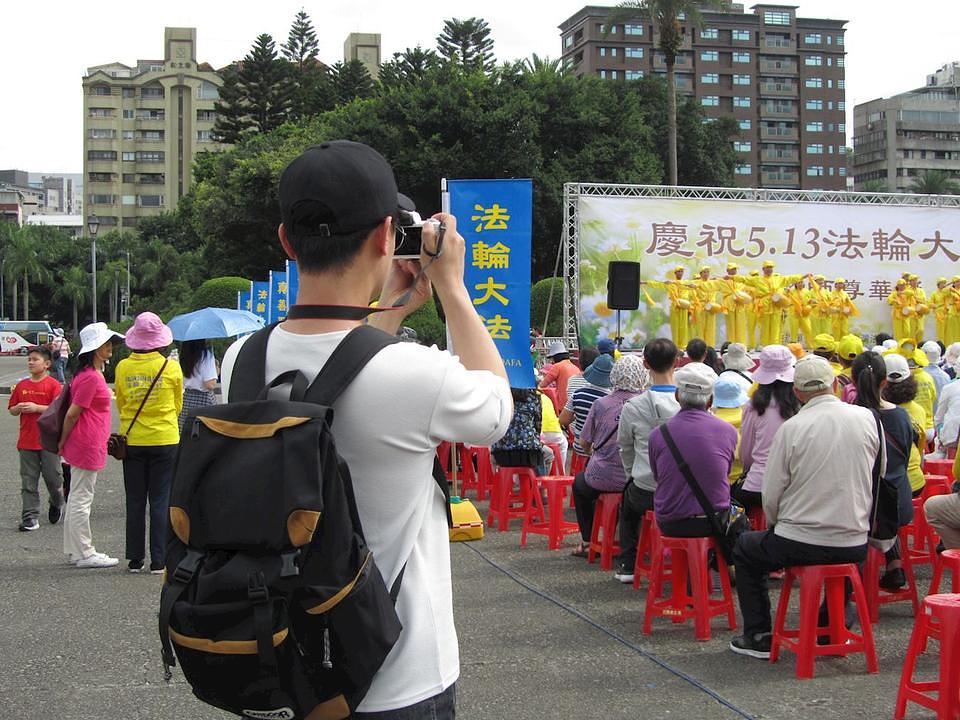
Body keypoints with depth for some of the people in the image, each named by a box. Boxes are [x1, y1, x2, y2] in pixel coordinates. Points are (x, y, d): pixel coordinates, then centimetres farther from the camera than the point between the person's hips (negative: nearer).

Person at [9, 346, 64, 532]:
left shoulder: (53, 385, -6)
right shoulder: (22, 385, 9)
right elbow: (12, 410, 14)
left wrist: (36, 408, -21)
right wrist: (19, 408, -8)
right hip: (26, 441, 4)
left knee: (53, 478, 4)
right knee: (28, 482, 4)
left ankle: (57, 504, 32)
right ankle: (30, 517, 7)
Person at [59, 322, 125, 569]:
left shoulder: (93, 374, 14)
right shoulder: (90, 377, -18)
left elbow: (74, 412, 18)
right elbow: (72, 413, -17)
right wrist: (63, 442, -6)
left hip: (86, 444, 10)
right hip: (87, 446, -10)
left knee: (78, 497, 15)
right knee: (81, 498, -3)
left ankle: (74, 551, 23)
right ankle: (84, 553, 4)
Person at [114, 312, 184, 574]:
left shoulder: (123, 367, -3)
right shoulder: (171, 367, -7)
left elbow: (120, 404, 9)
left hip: (132, 441, 2)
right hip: (165, 441, -2)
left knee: (135, 501, 10)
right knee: (161, 501, 4)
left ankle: (135, 559, 14)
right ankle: (159, 560, 4)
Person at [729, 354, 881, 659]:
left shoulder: (791, 428, -12)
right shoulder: (867, 418, -2)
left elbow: (771, 496, -8)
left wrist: (776, 528, 12)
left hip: (800, 545, -4)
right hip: (855, 547, 4)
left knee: (745, 549, 23)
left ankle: (758, 636, 21)